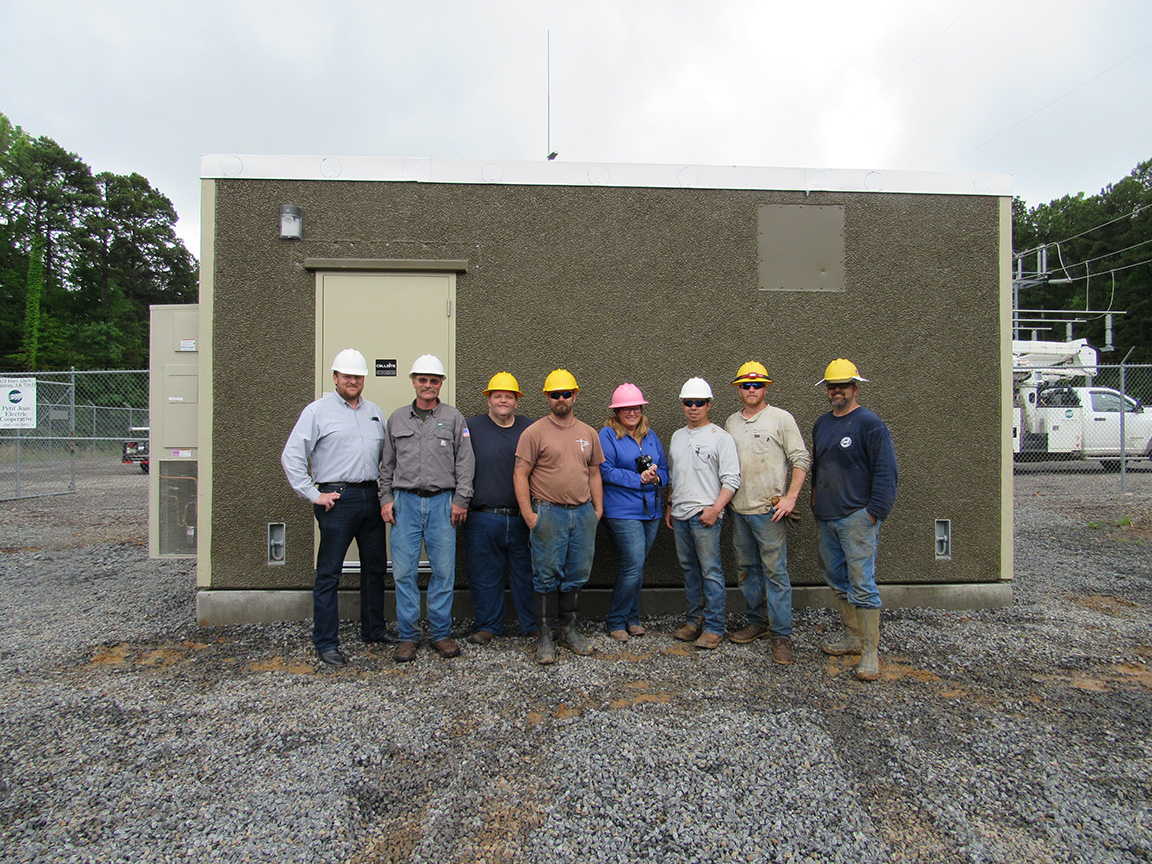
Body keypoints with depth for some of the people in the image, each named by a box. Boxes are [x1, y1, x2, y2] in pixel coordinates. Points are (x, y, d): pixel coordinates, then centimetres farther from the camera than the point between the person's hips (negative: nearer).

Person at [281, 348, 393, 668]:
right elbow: (291, 457, -4)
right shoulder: (318, 410, -1)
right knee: (328, 573, 1)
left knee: (375, 567, 14)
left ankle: (374, 629, 29)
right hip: (337, 499, -5)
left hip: (371, 497, 6)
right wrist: (313, 495, -8)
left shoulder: (374, 411, 15)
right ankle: (326, 642, 12)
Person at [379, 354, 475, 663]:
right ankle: (408, 636, 15)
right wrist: (386, 498, 6)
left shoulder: (453, 418, 6)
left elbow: (465, 462, 4)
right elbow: (387, 464, 16)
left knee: (444, 570, 2)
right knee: (404, 571, 2)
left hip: (442, 502, -1)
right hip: (405, 502, 2)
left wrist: (460, 500, -3)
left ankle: (441, 633, 16)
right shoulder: (397, 419, 13)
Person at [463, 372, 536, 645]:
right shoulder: (472, 427, 5)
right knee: (485, 575, 8)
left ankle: (534, 625, 23)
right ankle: (488, 626, 25)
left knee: (527, 574, 8)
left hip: (522, 518, 1)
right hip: (483, 518, -1)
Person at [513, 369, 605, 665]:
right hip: (549, 513, -4)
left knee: (577, 576, 11)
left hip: (583, 513, 5)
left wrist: (598, 510, 10)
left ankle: (568, 630, 26)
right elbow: (520, 474, -6)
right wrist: (528, 513, -12)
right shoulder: (535, 432, -3)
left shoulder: (588, 433, 13)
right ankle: (544, 636, 14)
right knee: (547, 577, 2)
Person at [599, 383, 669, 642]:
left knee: (636, 567, 14)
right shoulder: (608, 435, -4)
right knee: (633, 566, -9)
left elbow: (664, 469, 17)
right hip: (622, 512, -6)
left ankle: (631, 618, 28)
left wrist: (656, 477, -6)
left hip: (650, 511, 6)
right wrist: (640, 478, -16)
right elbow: (606, 471, -13)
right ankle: (616, 621, 9)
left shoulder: (651, 436, 15)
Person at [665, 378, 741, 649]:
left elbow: (731, 479, -9)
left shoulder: (720, 437, -4)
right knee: (689, 569, 13)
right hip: (679, 515, 6)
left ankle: (714, 627, 7)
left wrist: (715, 509, -17)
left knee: (710, 571, -3)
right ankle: (693, 620, 24)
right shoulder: (677, 436, 15)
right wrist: (669, 506, 17)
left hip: (705, 515, -6)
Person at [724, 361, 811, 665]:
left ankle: (781, 634, 6)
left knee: (775, 571, -4)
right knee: (746, 569, 13)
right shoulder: (731, 422, 13)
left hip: (769, 511, -5)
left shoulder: (781, 418, -2)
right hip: (739, 510, 6)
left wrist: (790, 497, -15)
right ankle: (757, 622, 28)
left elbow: (801, 460, -5)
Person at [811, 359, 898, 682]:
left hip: (856, 519, -7)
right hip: (825, 519, 8)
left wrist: (874, 514, -15)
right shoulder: (821, 424, 15)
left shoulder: (870, 424, -7)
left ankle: (870, 651, 5)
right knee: (838, 581, 14)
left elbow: (886, 473, -11)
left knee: (862, 584, -5)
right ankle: (853, 637, 28)